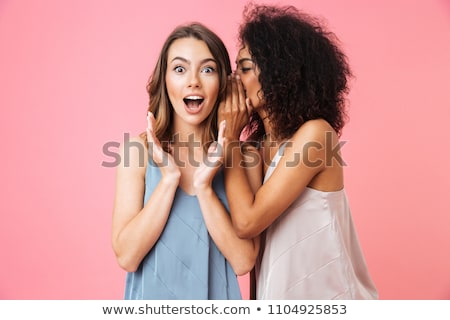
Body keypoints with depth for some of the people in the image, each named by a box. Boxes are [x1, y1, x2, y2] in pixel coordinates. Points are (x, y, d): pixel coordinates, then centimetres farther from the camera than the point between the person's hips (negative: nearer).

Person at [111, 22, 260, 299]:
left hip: (216, 296, 1)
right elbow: (126, 256, -16)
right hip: (152, 296, 0)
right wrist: (169, 178, -23)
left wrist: (204, 186, -25)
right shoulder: (138, 149, -12)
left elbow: (243, 262, -16)